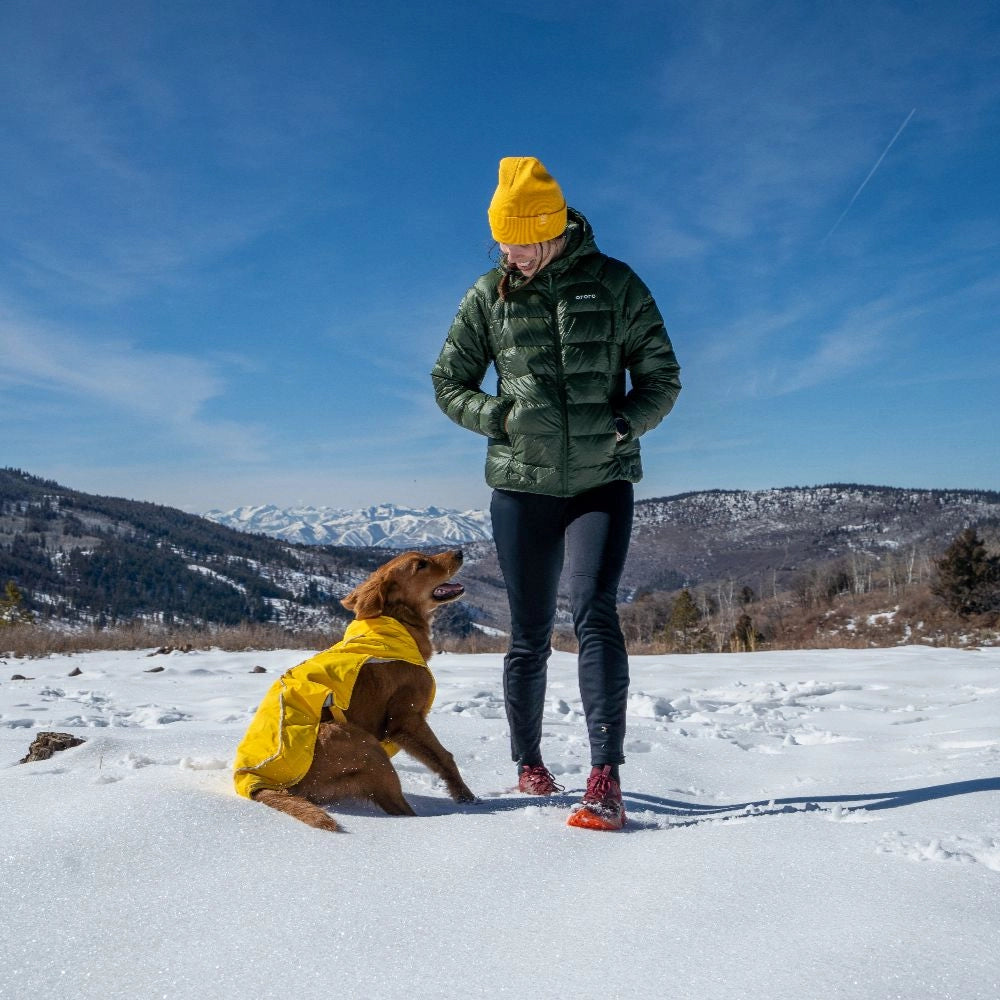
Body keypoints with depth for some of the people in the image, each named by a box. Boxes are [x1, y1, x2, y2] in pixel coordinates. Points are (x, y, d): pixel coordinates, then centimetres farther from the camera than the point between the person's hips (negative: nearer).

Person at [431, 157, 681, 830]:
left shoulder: (615, 284, 1)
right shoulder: (490, 295, 4)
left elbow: (662, 379, 6)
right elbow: (449, 384, 11)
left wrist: (624, 422, -14)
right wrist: (499, 416, -9)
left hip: (603, 480, -1)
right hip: (521, 485, 2)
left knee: (595, 612, -19)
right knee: (530, 635, 6)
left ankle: (606, 781, -20)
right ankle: (529, 764, 25)